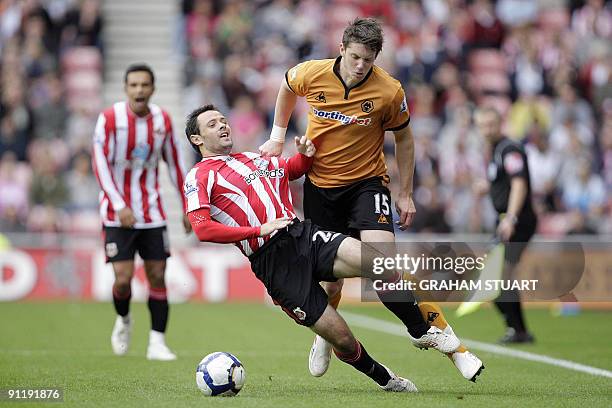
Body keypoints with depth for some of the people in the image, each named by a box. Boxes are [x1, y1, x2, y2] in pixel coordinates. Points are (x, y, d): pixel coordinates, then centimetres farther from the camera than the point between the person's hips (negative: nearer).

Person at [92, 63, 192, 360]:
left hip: (152, 213, 3)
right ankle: (123, 320, 22)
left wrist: (187, 208, 10)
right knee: (123, 278, -9)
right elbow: (100, 165, -13)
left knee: (157, 277, 0)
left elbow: (175, 163, 11)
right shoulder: (110, 118, -10)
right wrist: (120, 207, -22)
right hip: (117, 213, -3)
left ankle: (157, 343, 7)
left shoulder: (162, 120, 1)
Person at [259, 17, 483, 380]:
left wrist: (406, 195, 3)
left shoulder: (389, 92, -15)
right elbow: (288, 87, 15)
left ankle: (449, 343, -17)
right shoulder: (311, 74, -11)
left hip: (367, 180, -2)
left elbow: (404, 139, 2)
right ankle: (325, 336, 38)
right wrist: (278, 136, 13)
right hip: (320, 184, 2)